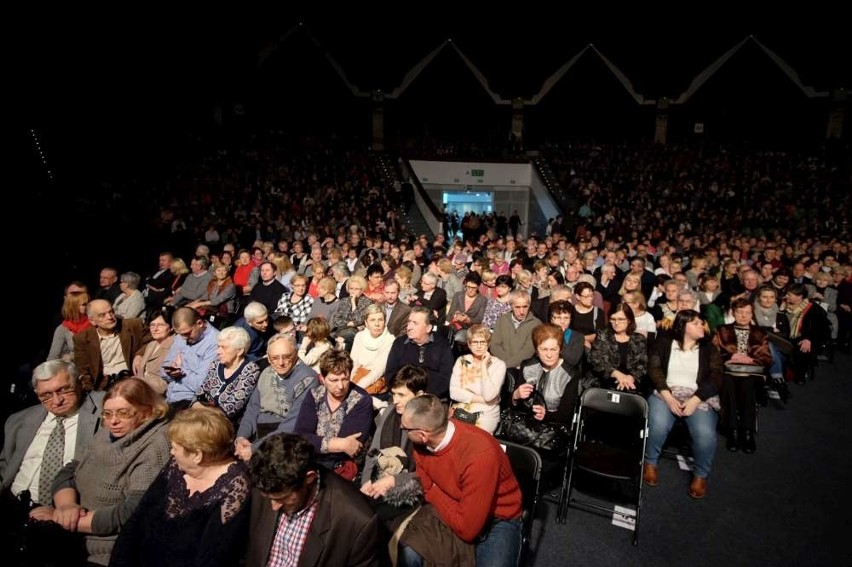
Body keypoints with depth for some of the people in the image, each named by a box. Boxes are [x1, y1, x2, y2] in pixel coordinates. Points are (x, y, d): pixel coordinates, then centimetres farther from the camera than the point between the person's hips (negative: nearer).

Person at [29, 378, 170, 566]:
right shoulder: (107, 435, 9)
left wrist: (63, 519, -15)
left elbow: (134, 513, -23)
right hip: (76, 542, 7)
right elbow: (67, 474, 9)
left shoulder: (156, 446, -18)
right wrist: (66, 505, -12)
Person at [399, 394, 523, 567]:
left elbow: (466, 529, -29)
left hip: (497, 520, -4)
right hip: (446, 509, 5)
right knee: (408, 551, -18)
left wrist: (434, 493, -18)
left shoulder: (480, 455, -36)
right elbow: (424, 488, 0)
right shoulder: (421, 441, -14)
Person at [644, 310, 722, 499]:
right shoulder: (664, 342, 6)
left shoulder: (709, 349, 10)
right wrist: (668, 397, -16)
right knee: (658, 424, -31)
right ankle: (650, 462, -2)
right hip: (666, 393, -1)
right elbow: (654, 369, -3)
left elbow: (715, 378, -1)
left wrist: (695, 400, -16)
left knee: (705, 433, -27)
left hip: (699, 397, 1)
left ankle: (700, 474, 2)